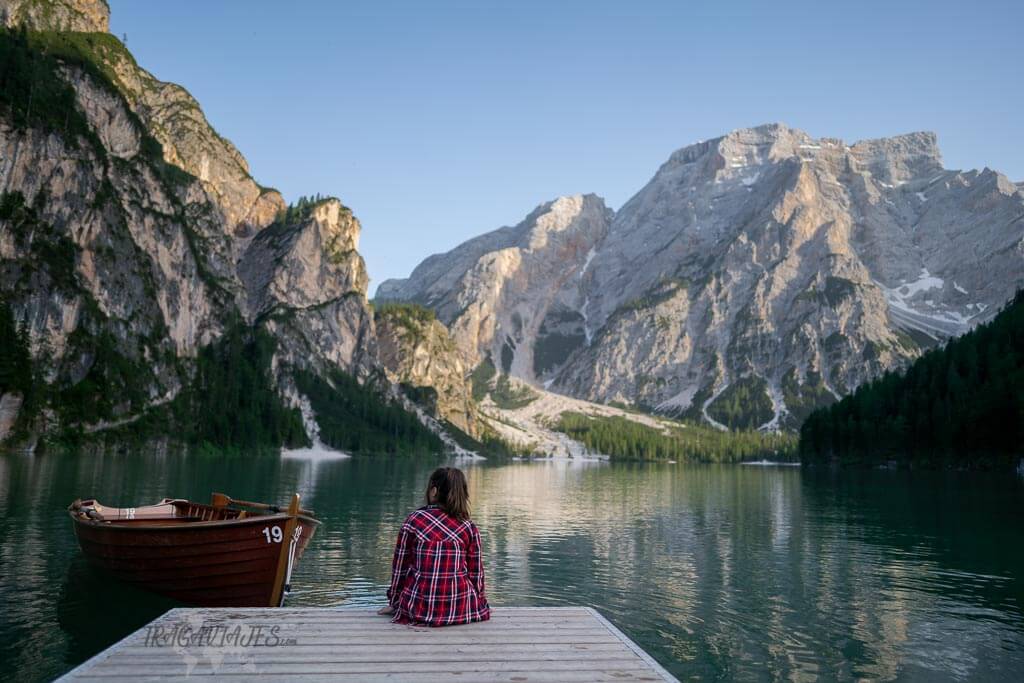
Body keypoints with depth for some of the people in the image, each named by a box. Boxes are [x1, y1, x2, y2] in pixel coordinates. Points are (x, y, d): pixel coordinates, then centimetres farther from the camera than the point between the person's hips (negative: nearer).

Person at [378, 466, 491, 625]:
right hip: (461, 609, 0)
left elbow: (399, 566, 3)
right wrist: (477, 603, 23)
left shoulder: (413, 521, -5)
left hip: (420, 608, 0)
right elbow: (476, 572, 4)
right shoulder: (469, 527, -2)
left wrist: (394, 602, 19)